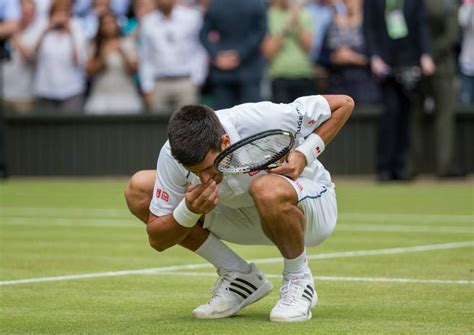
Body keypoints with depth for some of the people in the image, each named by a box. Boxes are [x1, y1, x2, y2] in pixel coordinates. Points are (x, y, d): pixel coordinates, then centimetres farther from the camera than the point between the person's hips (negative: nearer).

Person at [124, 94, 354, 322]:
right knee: (139, 189, -11)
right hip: (243, 215, 5)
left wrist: (303, 155, -29)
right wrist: (190, 211, -37)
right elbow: (157, 240, -17)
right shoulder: (172, 156, -24)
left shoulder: (261, 122, -33)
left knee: (268, 190, -42)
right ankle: (240, 277, -3)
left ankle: (298, 280, -11)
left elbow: (344, 104, -20)